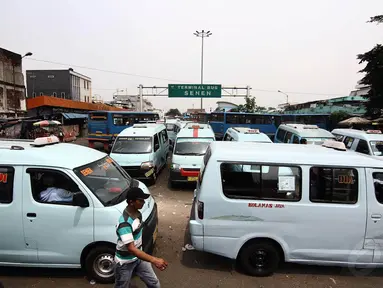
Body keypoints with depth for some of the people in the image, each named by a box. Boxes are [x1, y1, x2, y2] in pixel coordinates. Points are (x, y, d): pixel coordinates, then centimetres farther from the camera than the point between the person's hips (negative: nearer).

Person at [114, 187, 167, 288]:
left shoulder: (137, 212, -6)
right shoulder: (125, 223, -33)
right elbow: (131, 249, -35)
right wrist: (154, 260, -41)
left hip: (138, 257, 7)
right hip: (125, 263, -7)